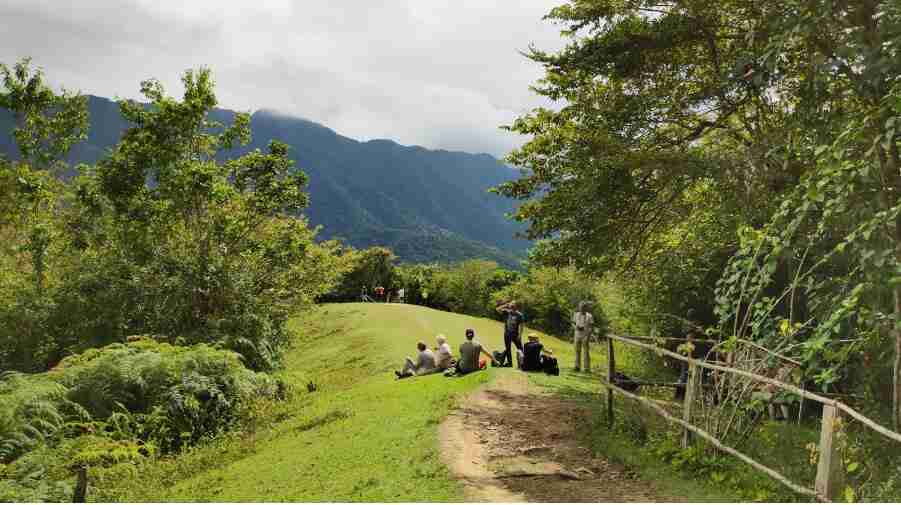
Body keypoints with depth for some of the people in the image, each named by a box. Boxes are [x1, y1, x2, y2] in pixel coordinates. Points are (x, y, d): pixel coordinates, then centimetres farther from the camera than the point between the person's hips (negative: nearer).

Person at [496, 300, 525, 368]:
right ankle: (509, 362, 21)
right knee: (507, 349, 11)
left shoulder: (519, 315, -7)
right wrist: (505, 305, -5)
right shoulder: (507, 312, 3)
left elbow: (521, 326, -8)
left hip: (515, 334, -4)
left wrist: (519, 335, -14)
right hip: (507, 334, 4)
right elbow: (498, 309, 3)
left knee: (520, 349, -2)